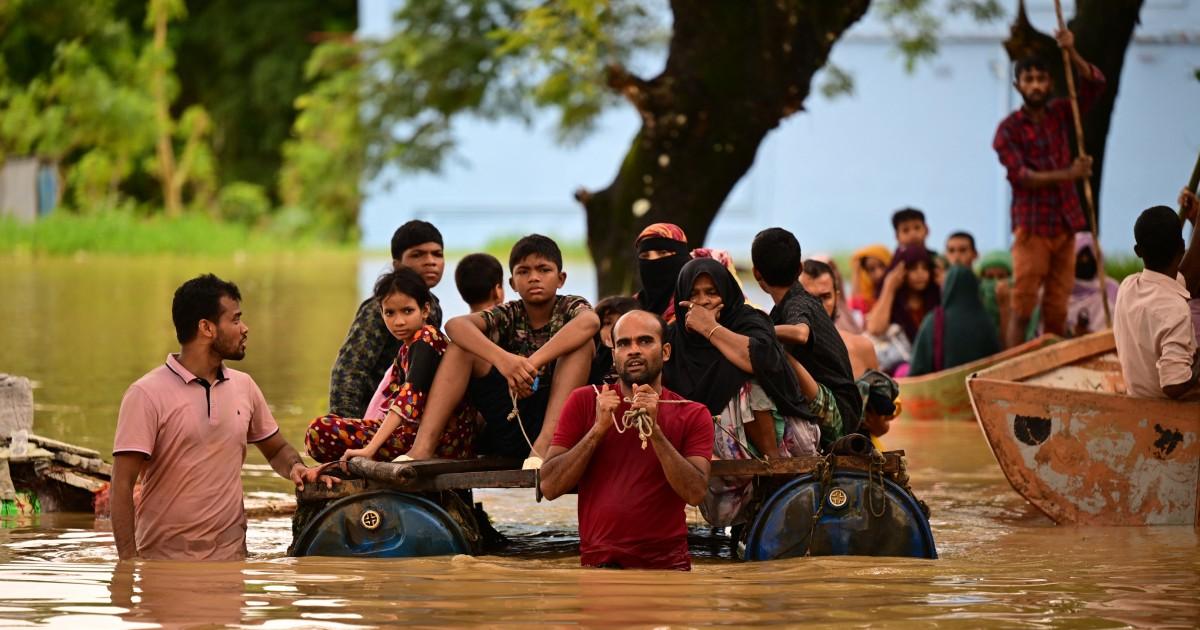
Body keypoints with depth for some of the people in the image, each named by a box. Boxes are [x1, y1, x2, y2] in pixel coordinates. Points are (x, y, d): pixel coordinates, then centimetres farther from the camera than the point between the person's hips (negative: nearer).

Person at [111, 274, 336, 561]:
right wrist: (128, 562, -19)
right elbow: (122, 485, -10)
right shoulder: (147, 395, -7)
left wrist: (295, 468, 1)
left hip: (230, 558, 4)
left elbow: (276, 448, 26)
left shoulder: (244, 387, 11)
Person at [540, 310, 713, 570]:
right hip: (598, 563, 0)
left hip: (667, 566, 0)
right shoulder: (584, 402, 8)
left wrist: (654, 430, -15)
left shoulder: (692, 415, 6)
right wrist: (599, 429, -9)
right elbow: (549, 487, 0)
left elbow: (696, 493, -8)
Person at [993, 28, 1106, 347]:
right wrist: (1067, 174, -21)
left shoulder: (1059, 114, 11)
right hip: (1032, 227, -5)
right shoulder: (1009, 129, -4)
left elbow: (1094, 85, 3)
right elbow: (1021, 175, -13)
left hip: (1064, 224, 5)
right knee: (1023, 309, -9)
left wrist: (1072, 54, -12)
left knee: (1057, 312, 4)